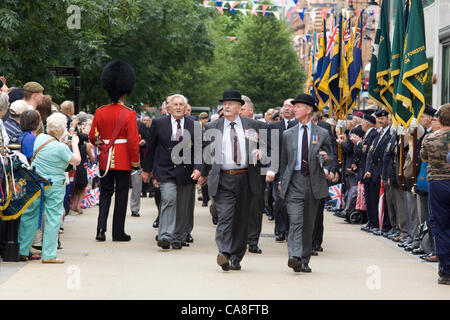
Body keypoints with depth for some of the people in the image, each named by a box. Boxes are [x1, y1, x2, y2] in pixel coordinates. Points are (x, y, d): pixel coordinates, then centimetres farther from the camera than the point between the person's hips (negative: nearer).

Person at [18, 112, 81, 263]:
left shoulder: (40, 138, -1)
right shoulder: (61, 147, -18)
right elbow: (76, 160, -5)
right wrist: (75, 144, 7)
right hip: (54, 185, -6)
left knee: (30, 215, 11)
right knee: (53, 219, 3)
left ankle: (21, 251, 15)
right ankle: (49, 255, 4)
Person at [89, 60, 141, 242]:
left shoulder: (100, 112, 0)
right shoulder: (129, 114, -11)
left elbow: (92, 137, 5)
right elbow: (133, 141, -12)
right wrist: (135, 162, -2)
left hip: (105, 159, 3)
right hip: (123, 161, -3)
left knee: (105, 193, 10)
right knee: (121, 195, 5)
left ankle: (101, 229, -4)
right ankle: (118, 232, 9)